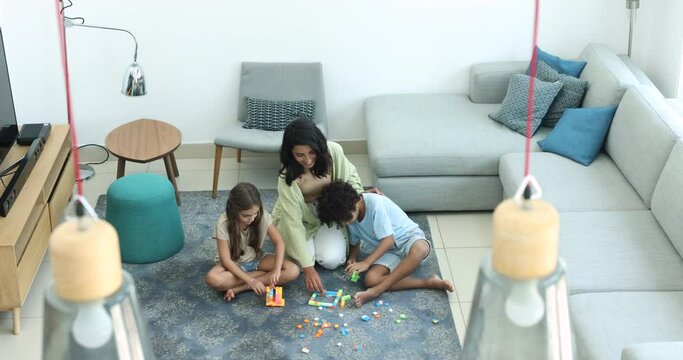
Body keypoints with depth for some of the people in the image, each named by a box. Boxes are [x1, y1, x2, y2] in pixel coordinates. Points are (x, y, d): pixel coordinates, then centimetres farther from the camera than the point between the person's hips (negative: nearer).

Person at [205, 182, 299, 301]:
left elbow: (279, 242, -13)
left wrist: (277, 269, -31)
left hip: (257, 260, 3)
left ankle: (238, 288, -23)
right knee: (213, 279, -37)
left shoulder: (263, 216, -17)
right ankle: (264, 275, -20)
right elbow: (226, 260, -23)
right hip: (234, 264, -3)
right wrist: (250, 281, -33)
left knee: (293, 271, -23)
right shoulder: (224, 224, -24)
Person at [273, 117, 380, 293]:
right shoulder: (287, 178, -32)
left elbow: (350, 175, -3)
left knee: (332, 260, -18)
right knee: (301, 259, -20)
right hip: (302, 218, -1)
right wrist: (308, 268, -36)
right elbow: (294, 223, -32)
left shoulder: (333, 151, -26)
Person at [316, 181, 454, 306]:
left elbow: (388, 239, -23)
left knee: (420, 249, -43)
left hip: (409, 237, -6)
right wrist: (352, 259, -8)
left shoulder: (374, 203, -23)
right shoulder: (350, 214, -1)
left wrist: (366, 262, -25)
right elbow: (355, 244, 14)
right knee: (371, 279, -25)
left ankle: (378, 290, -37)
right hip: (388, 250, 6)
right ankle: (428, 282, -25)